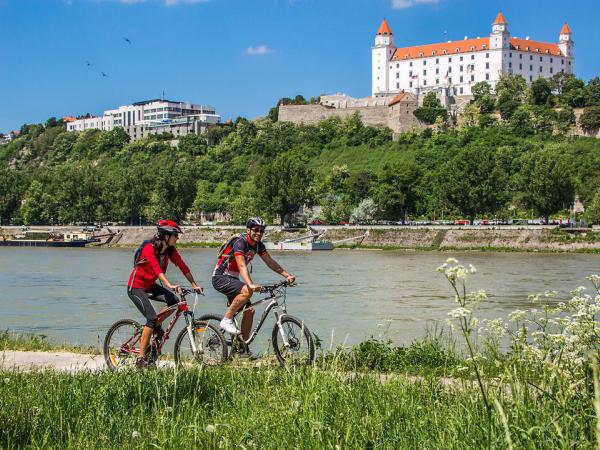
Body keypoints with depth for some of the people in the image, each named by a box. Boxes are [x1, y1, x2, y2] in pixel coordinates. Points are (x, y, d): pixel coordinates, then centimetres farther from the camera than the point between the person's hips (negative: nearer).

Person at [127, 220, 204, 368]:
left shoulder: (170, 250, -4)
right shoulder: (149, 249, -26)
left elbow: (183, 267, -3)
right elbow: (157, 269, -40)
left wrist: (194, 285, -11)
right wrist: (170, 285, -53)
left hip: (150, 285, 7)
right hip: (136, 287, -7)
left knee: (174, 301, -16)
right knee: (151, 317, -21)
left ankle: (156, 326, 9)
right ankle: (141, 359, -15)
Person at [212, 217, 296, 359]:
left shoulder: (258, 245, 3)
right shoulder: (240, 243, -23)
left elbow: (270, 262, 3)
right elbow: (242, 266, -35)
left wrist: (287, 275, -9)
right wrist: (251, 284, -49)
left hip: (232, 279, 9)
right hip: (220, 277, -9)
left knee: (249, 311, 0)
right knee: (247, 291, -33)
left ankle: (243, 348, 6)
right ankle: (227, 320, -19)